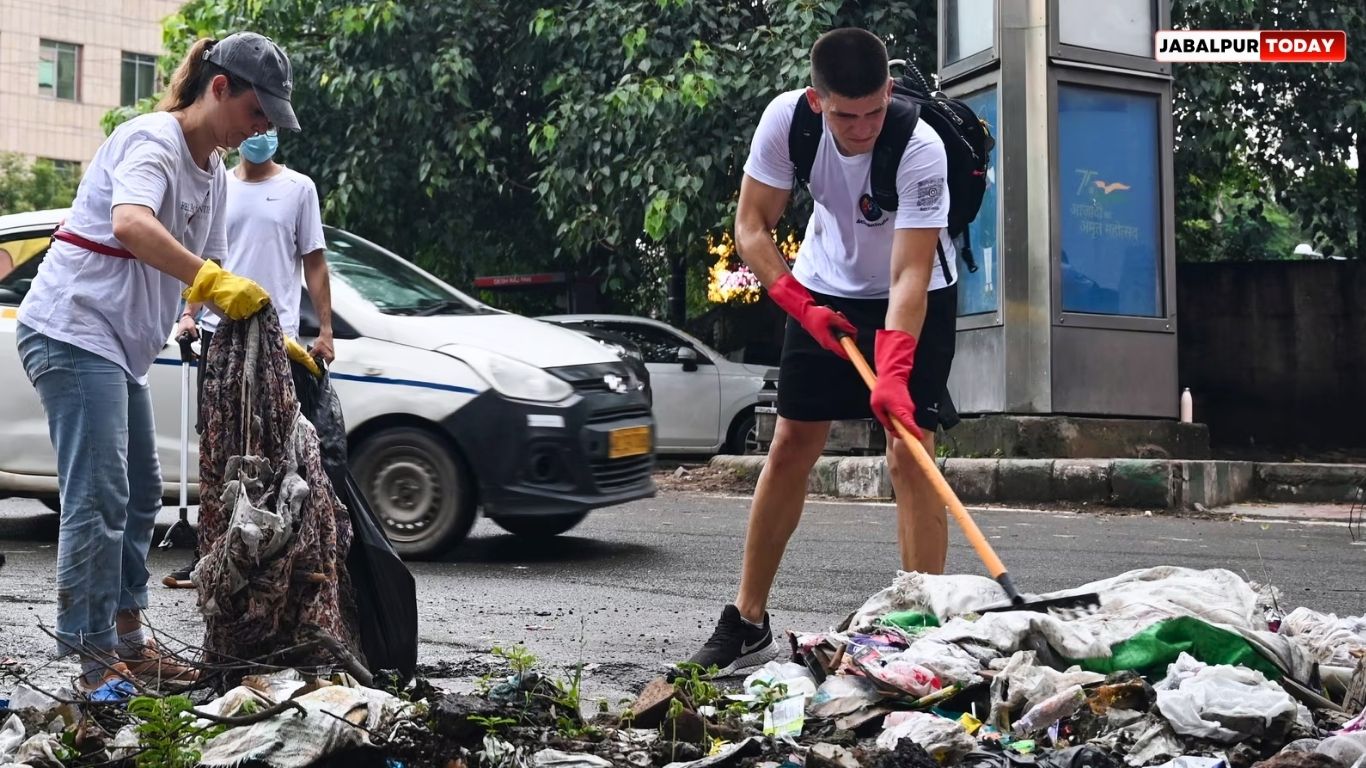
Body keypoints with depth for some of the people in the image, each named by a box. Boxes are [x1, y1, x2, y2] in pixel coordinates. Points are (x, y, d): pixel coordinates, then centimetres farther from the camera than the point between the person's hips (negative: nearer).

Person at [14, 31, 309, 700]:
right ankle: (95, 659, -10)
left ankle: (128, 641, 23)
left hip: (120, 345, 11)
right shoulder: (153, 140, -16)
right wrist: (213, 282, -40)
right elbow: (130, 224, -37)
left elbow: (209, 277, 18)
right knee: (97, 497, -13)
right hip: (73, 330, -11)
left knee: (140, 493, 15)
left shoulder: (212, 170, 14)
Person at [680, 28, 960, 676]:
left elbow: (910, 275, -35)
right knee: (790, 448, 2)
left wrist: (893, 373, -46)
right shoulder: (785, 118, -23)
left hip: (915, 298, -3)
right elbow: (752, 227, -12)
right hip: (824, 290, 3)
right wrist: (801, 305, -22)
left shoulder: (921, 150, -32)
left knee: (909, 454, -15)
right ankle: (747, 623, 11)